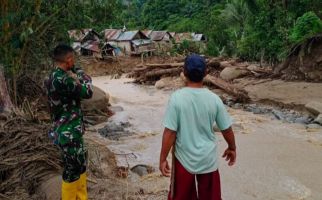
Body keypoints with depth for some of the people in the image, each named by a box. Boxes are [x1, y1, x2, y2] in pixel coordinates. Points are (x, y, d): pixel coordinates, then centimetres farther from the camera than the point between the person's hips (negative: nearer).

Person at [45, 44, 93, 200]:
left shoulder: (55, 76, 7)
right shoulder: (61, 79, -25)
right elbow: (87, 92, -19)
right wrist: (81, 73, -4)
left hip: (69, 131, 10)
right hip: (68, 133, -10)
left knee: (80, 165, 22)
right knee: (72, 171, 5)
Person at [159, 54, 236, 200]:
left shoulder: (177, 98, -18)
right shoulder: (214, 99, -10)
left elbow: (170, 132, -17)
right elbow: (226, 129, -1)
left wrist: (163, 159, -6)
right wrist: (232, 148, 17)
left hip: (184, 159, -2)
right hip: (208, 159, 2)